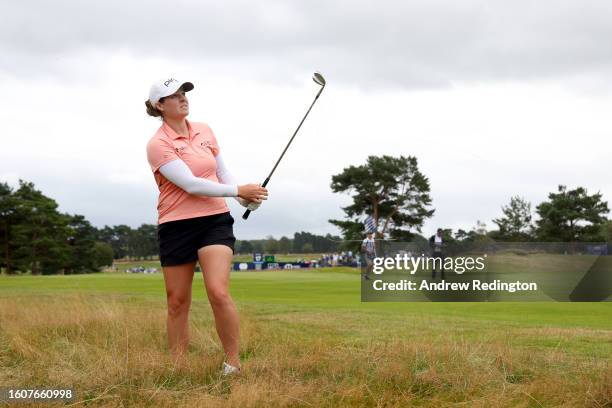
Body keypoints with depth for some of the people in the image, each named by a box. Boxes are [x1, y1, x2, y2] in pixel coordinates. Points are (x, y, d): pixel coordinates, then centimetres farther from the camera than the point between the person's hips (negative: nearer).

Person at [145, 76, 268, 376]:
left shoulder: (205, 131, 10)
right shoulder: (158, 145, -7)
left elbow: (222, 172, 20)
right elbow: (191, 184, -15)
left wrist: (247, 199, 2)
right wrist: (238, 190, -13)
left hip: (215, 220, 2)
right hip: (176, 226, -2)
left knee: (218, 292, -16)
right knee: (178, 303, 4)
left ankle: (233, 364, -5)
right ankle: (177, 371, 16)